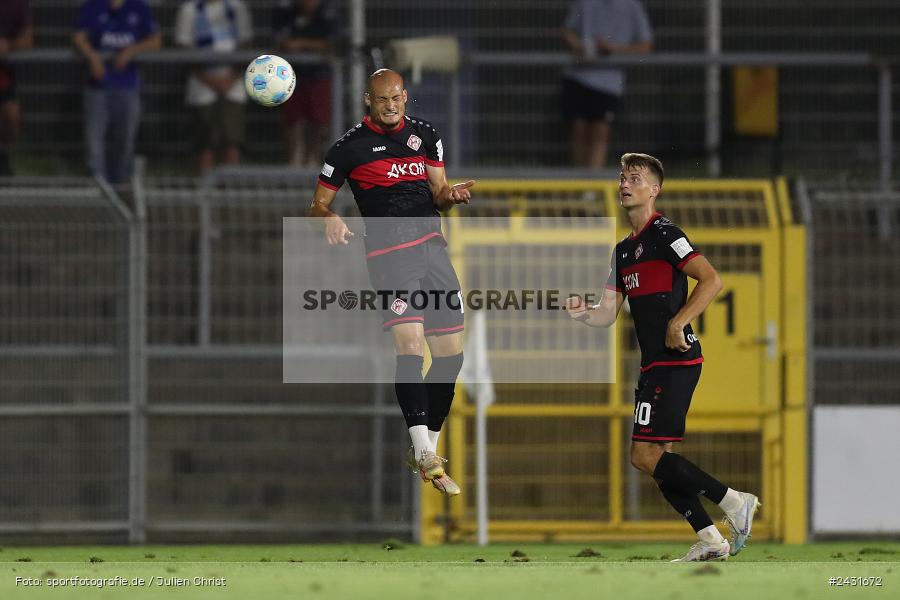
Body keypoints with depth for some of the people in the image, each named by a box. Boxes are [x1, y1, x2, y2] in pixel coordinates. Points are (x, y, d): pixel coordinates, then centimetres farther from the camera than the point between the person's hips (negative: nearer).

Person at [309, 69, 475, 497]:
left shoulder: (425, 135, 15)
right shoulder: (350, 146, 2)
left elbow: (437, 192, 17)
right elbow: (319, 202, 7)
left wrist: (449, 195, -6)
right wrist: (329, 219, -16)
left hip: (432, 244, 5)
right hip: (388, 251, -5)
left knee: (451, 352, 4)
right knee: (410, 345, -21)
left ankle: (427, 445, 19)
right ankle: (425, 455, -28)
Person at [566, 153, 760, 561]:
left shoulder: (664, 234, -8)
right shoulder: (624, 249, 20)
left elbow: (711, 280, -18)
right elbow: (608, 314, 19)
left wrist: (677, 323, -22)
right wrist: (580, 312, -2)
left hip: (675, 360, -10)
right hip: (655, 363, 10)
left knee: (645, 455, -14)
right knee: (656, 458, 7)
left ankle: (733, 502, -10)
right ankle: (709, 539, 7)